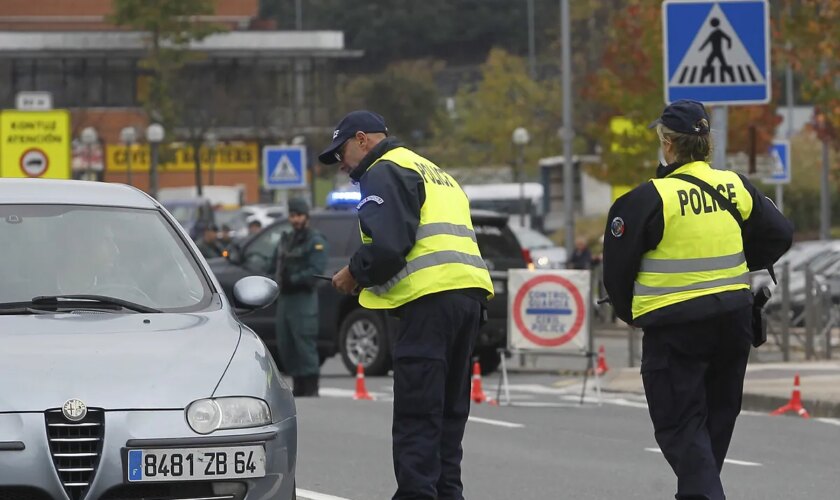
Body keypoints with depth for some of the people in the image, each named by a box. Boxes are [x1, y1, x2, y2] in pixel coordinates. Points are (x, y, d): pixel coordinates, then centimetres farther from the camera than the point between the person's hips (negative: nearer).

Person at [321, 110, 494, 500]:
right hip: (470, 292, 9)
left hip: (431, 299, -9)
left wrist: (355, 274, 1)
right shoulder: (436, 174, 29)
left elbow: (387, 244, -16)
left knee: (416, 415, -9)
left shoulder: (386, 172, -2)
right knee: (448, 410, 14)